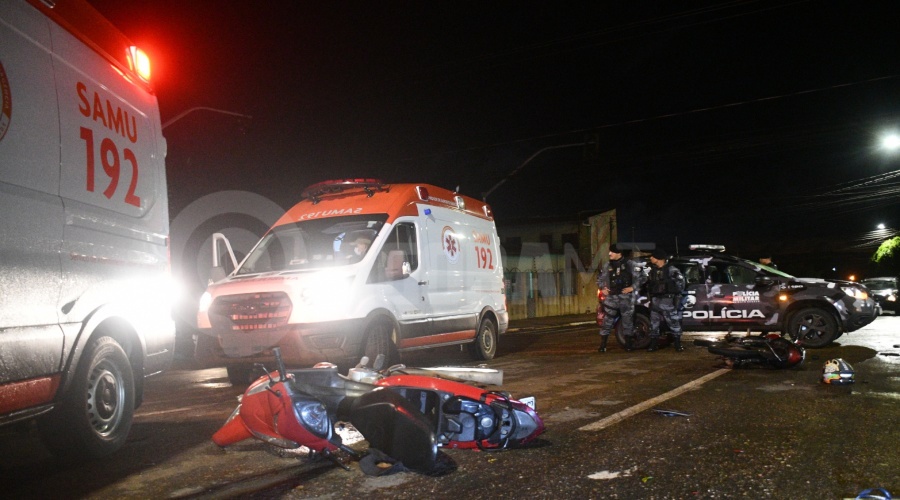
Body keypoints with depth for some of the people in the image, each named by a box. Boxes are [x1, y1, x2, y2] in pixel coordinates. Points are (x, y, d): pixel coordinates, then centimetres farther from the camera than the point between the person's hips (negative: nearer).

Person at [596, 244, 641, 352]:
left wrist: (632, 287, -7)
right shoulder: (608, 265, 10)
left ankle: (628, 344, 15)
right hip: (611, 297, 2)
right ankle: (602, 345, -1)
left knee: (627, 320, 5)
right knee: (607, 320, -4)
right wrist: (602, 288, 5)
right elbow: (600, 279, 21)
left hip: (626, 296, -2)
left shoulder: (629, 264, 0)